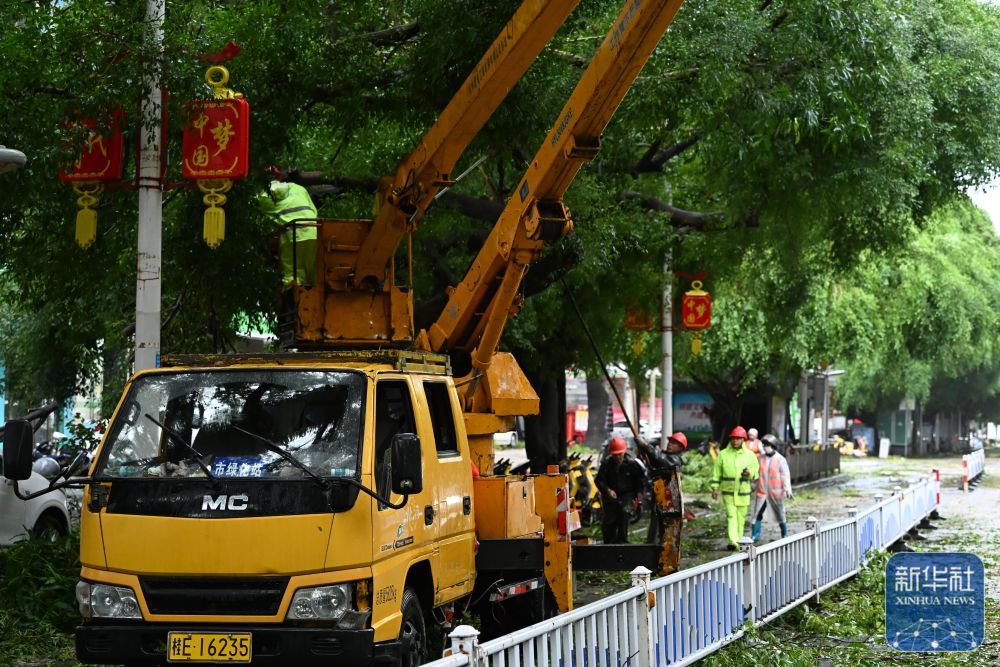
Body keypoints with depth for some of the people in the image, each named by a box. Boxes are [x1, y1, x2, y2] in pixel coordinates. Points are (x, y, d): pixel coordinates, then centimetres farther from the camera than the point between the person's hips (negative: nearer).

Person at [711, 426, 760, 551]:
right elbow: (716, 473, 7)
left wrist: (750, 473, -14)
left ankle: (738, 541, 21)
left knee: (741, 518, 9)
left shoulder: (749, 455, 3)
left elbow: (756, 471, 8)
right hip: (728, 492, -2)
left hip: (743, 492, 2)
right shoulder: (723, 454, 1)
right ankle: (733, 542, -22)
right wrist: (715, 488, 2)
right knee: (731, 516, -13)